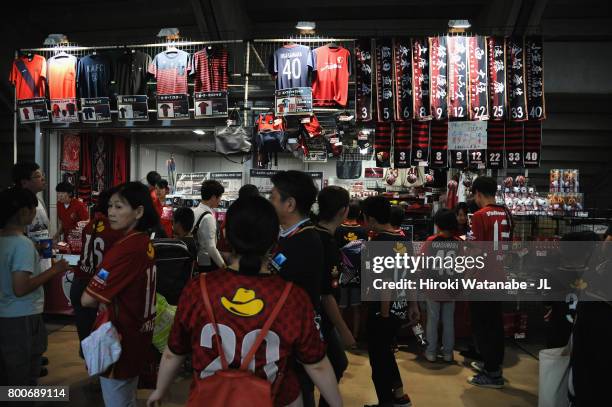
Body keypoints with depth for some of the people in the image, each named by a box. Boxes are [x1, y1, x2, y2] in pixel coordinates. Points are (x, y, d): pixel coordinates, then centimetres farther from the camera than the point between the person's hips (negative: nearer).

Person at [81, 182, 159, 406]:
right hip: (138, 336, 8)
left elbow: (87, 299, -22)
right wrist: (109, 299, -3)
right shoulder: (145, 243, 2)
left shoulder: (124, 249, -25)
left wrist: (104, 302, -2)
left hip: (119, 341, -8)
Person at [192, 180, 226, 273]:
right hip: (207, 263, -9)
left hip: (196, 261, 9)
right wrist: (222, 265, -13)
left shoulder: (194, 212, 4)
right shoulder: (208, 217, -22)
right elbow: (211, 247, -23)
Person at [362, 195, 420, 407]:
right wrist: (413, 305, 16)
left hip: (383, 308, -8)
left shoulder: (379, 241, -18)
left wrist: (384, 314, -15)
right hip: (401, 306, 8)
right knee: (384, 351, 24)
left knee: (378, 357, 8)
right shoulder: (402, 237, 5)